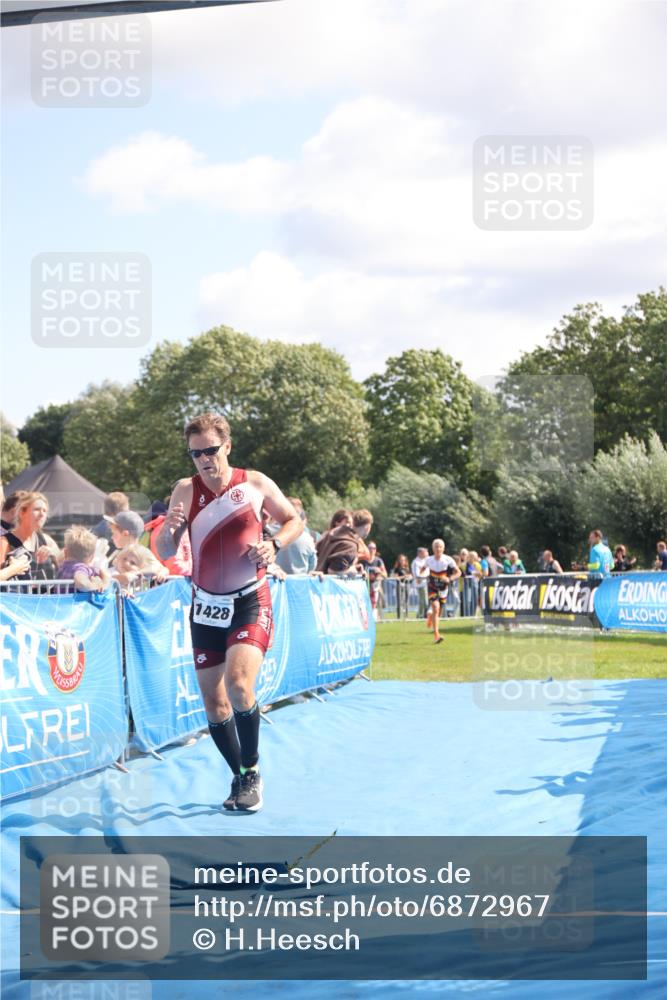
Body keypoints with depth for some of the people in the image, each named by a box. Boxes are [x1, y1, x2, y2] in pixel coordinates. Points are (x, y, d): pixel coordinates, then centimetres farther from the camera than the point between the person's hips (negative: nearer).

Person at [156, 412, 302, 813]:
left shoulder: (255, 483, -6)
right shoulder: (186, 490, -4)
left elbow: (294, 520, 9)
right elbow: (165, 553, -6)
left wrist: (274, 544, -10)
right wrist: (169, 529, -27)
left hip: (250, 602, -3)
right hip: (207, 606, 3)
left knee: (239, 682, -23)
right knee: (213, 701, 5)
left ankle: (252, 772, -6)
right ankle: (240, 778, 24)